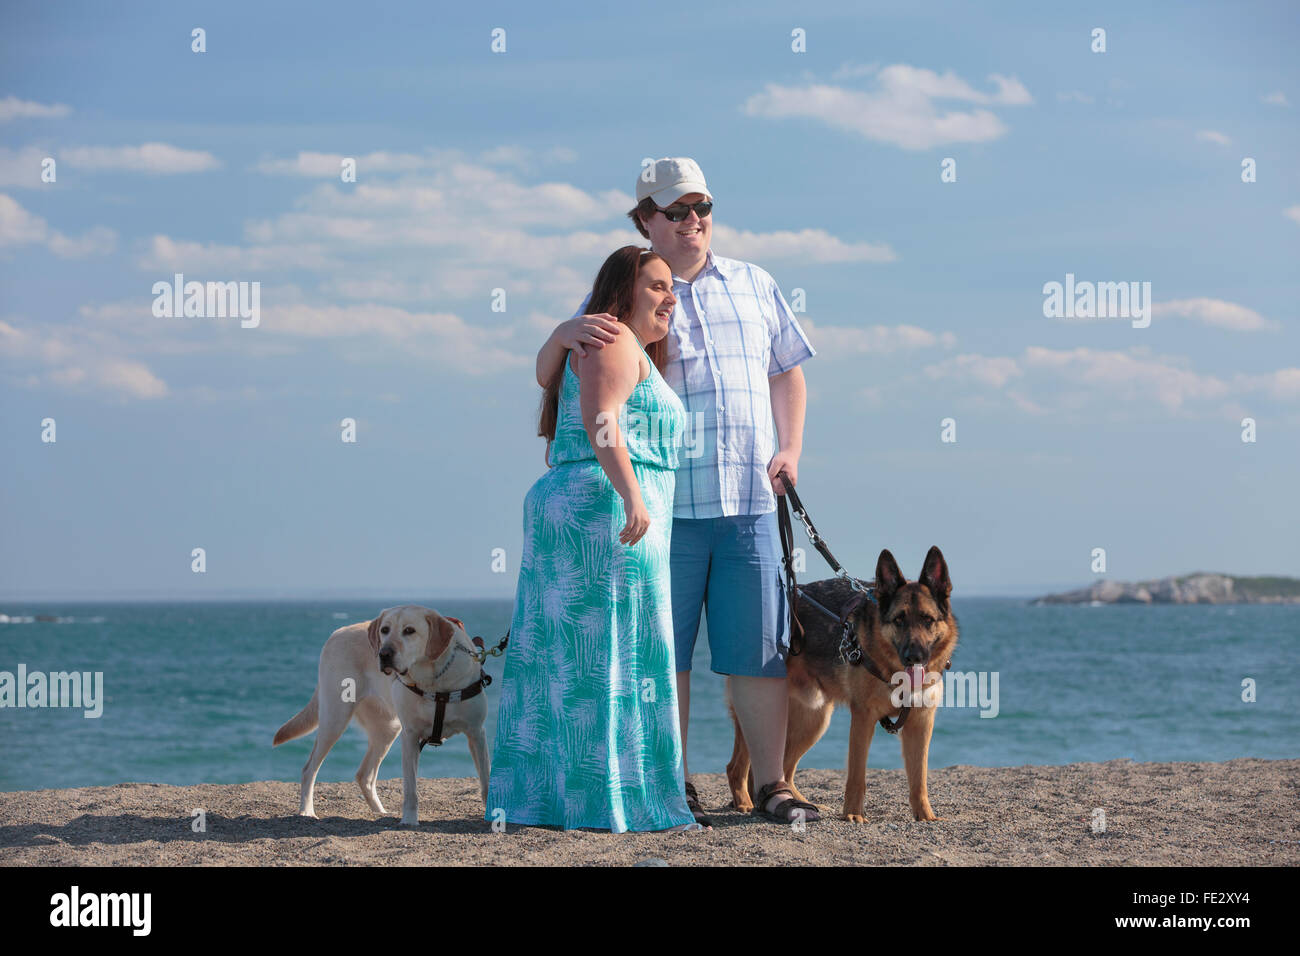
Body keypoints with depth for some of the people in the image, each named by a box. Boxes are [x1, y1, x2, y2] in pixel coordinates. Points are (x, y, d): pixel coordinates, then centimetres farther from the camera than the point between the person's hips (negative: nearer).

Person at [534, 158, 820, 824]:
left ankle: (771, 785, 8)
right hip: (662, 505, -2)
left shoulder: (753, 286, 16)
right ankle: (672, 787, 7)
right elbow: (547, 375, 2)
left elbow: (787, 370, 24)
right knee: (663, 650, 0)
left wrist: (789, 451, 9)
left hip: (750, 500, 2)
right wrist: (564, 336, -21)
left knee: (760, 647, 2)